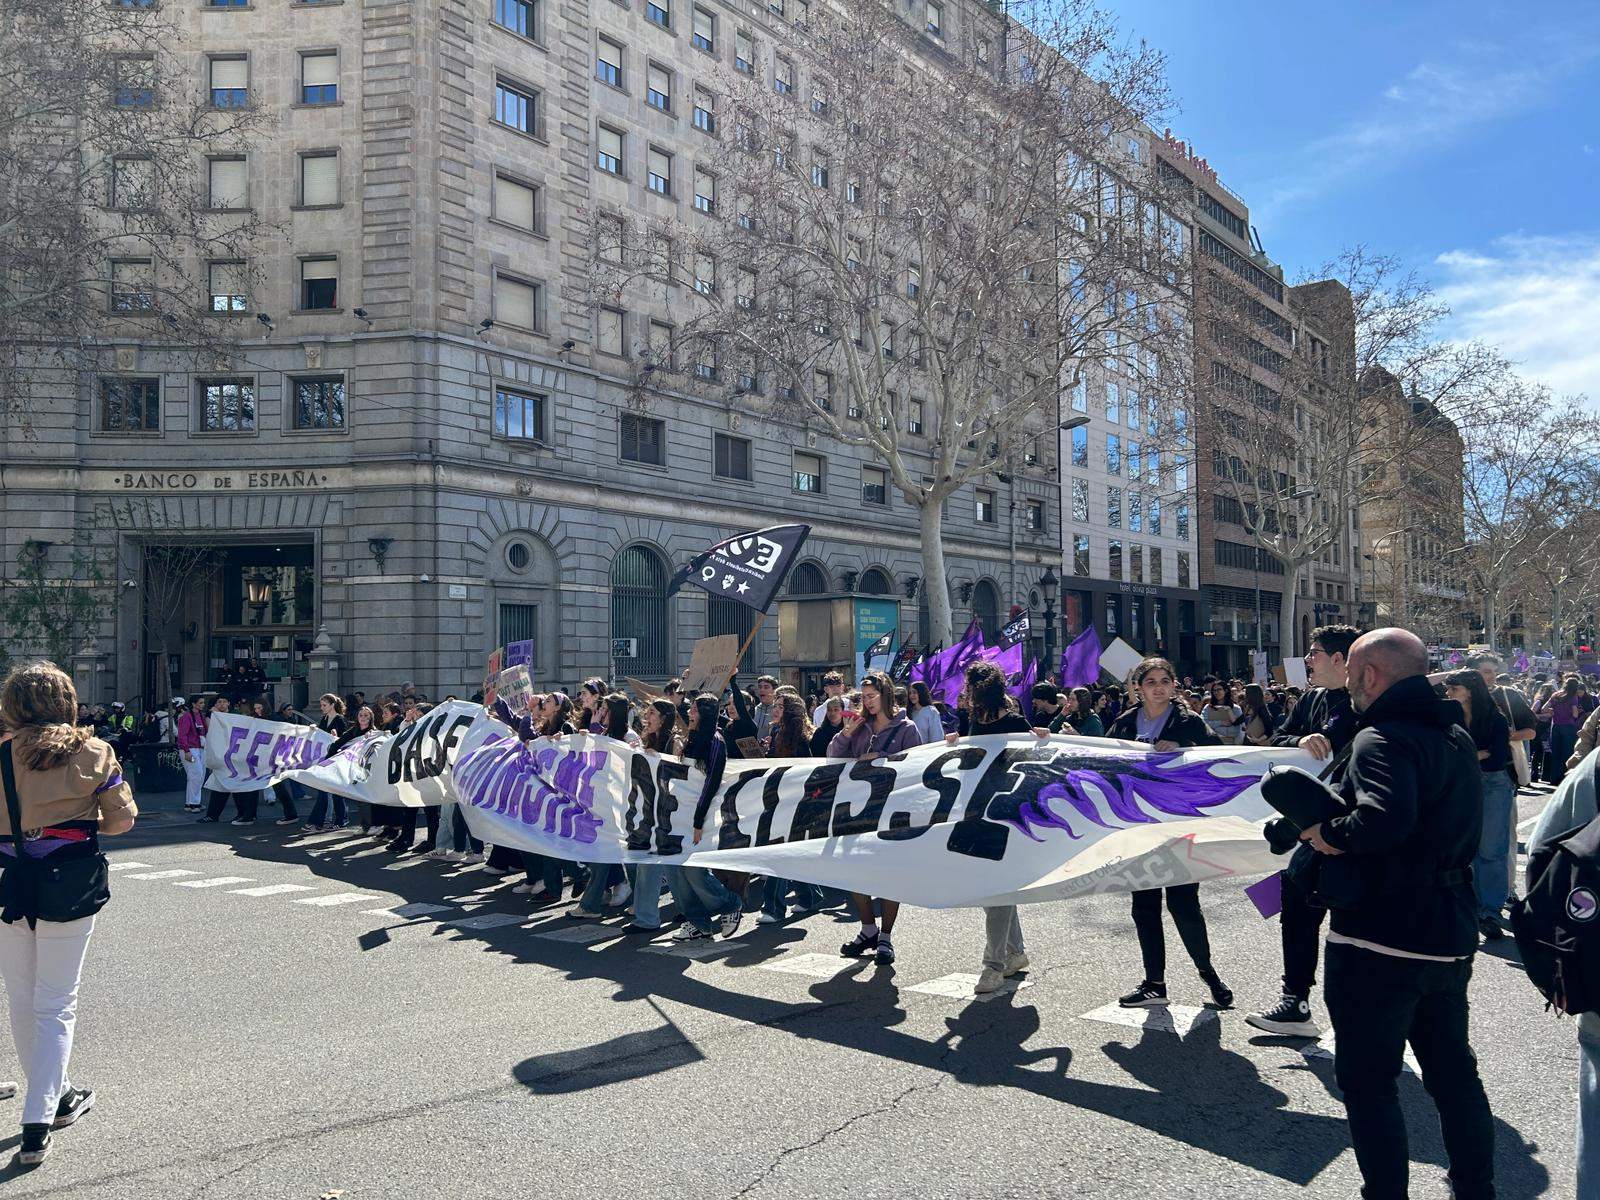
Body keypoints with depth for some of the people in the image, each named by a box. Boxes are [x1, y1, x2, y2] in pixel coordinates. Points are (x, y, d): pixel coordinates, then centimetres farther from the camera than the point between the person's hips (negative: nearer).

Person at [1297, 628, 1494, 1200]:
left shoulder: (1382, 739, -19)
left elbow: (1384, 817, -38)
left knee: (1366, 1079, 5)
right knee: (1453, 1070, 22)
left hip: (1381, 940, -9)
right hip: (1452, 937, 9)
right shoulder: (1457, 737, 10)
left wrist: (1330, 834, -19)